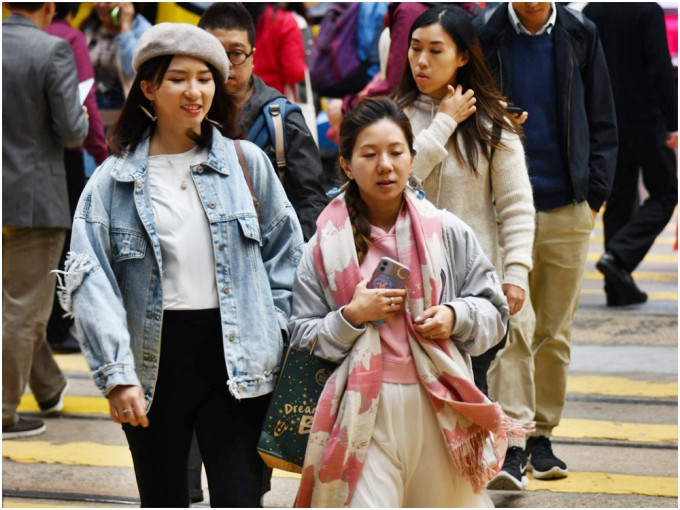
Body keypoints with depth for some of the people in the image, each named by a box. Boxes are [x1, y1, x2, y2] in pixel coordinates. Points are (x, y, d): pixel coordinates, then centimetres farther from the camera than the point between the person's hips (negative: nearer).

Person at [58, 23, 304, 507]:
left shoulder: (247, 162, 5)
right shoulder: (114, 179, 1)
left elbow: (286, 252, 11)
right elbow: (89, 280, -6)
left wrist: (278, 333, 1)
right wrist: (116, 373, -15)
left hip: (235, 359, 0)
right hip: (153, 363, 1)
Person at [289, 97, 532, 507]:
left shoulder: (447, 232, 4)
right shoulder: (327, 246, 2)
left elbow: (494, 311, 11)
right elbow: (303, 338, 4)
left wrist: (457, 317, -9)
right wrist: (351, 316, -12)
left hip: (440, 407, 2)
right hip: (365, 413, -2)